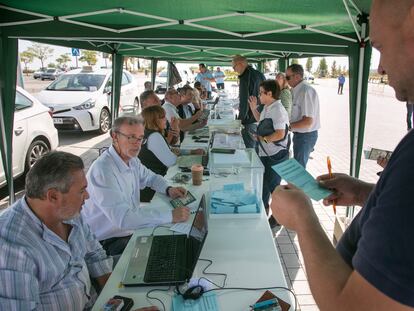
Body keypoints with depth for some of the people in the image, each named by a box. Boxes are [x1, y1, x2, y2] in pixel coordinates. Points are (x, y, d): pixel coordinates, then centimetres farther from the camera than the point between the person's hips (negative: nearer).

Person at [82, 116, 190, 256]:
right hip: (108, 243, -8)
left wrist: (168, 189, -2)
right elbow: (123, 218, -35)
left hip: (132, 228, 8)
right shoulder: (103, 170, -28)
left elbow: (150, 177, 21)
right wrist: (170, 216, -35)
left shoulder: (132, 160, 2)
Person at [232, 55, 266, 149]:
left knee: (250, 148, 0)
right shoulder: (260, 74, 9)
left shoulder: (245, 78, -17)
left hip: (251, 120, -9)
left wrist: (240, 119, -11)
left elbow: (244, 100, -19)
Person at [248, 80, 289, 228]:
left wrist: (263, 139, -17)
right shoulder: (267, 108, 9)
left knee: (270, 186, 2)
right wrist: (254, 109, 17)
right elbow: (261, 121, 27)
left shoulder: (278, 110, -21)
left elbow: (280, 134, -27)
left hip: (275, 156, -9)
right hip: (266, 154, 9)